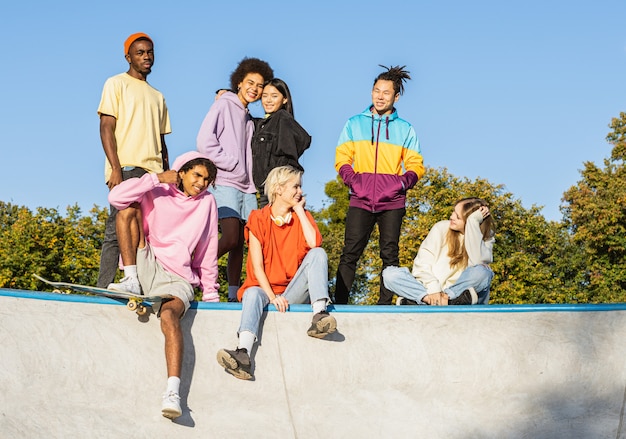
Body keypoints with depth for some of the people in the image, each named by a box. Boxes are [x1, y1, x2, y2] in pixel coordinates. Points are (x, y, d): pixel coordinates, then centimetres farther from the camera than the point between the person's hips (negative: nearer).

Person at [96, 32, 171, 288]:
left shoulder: (157, 96, 25)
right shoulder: (117, 84, 7)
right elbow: (106, 128, -3)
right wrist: (116, 169, -15)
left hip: (154, 172, 6)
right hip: (127, 169, -6)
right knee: (117, 230, -13)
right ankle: (103, 290, -13)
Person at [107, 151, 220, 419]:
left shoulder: (206, 202, 12)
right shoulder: (157, 194, 7)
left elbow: (208, 251, 14)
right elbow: (116, 197, -11)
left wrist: (210, 294, 10)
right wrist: (157, 178, -9)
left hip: (177, 279, -1)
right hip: (147, 266, 1)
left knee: (168, 315, -34)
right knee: (129, 209, -12)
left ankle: (173, 393, -46)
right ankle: (131, 281, -17)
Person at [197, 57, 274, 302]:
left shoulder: (249, 119, 23)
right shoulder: (224, 105, 1)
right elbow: (204, 141, -10)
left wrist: (252, 178, 8)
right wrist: (231, 164, -9)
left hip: (246, 187, 7)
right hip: (225, 183, -7)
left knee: (239, 244, 3)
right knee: (230, 238, -19)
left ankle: (233, 296, 5)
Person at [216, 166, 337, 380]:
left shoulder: (302, 216, 11)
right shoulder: (258, 219, 2)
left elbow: (314, 243, -13)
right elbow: (257, 266, -7)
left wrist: (299, 209, -4)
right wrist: (272, 296, -22)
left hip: (294, 292, 2)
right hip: (265, 288, -2)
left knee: (318, 253, -20)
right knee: (253, 294, -36)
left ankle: (319, 315, -37)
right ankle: (243, 354, -59)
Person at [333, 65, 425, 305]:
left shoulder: (405, 129, 12)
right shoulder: (354, 124, 12)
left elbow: (415, 165, 10)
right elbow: (342, 158, 9)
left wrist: (403, 181, -10)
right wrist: (352, 179, -9)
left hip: (392, 202, 1)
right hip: (360, 200, 0)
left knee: (389, 254, 0)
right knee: (350, 252, -8)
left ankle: (385, 303, 4)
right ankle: (339, 303, -9)